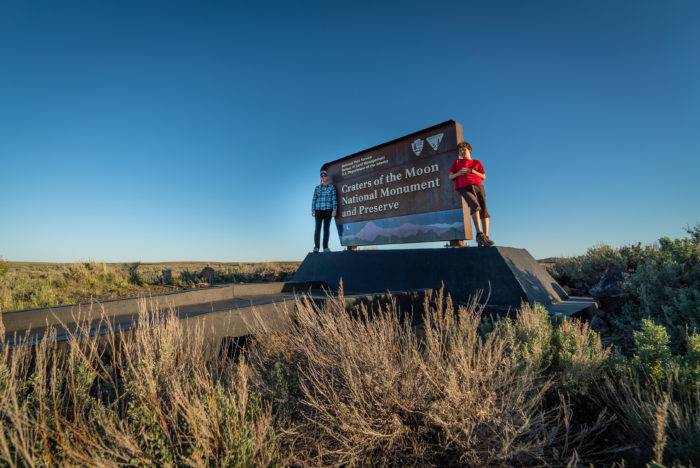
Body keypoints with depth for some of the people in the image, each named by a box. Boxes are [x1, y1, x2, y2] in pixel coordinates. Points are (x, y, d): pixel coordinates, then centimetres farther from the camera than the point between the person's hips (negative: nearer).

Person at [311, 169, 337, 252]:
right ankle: (316, 247, -2)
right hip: (318, 210, 1)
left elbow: (334, 199, 2)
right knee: (318, 228, -4)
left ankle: (325, 247, 5)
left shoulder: (332, 187, 7)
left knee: (326, 228, 1)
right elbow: (314, 199, 8)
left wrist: (334, 210, -7)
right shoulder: (317, 188, 11)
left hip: (328, 210, 0)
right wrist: (313, 210, 0)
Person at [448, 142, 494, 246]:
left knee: (484, 210, -13)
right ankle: (479, 234, -35)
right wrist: (458, 173, -4)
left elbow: (483, 177, 16)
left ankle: (486, 237, -18)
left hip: (478, 186, 3)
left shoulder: (477, 162, 24)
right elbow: (450, 177, 17)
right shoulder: (456, 163, 24)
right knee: (475, 205, -29)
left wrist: (472, 171, 0)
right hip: (464, 188, -2)